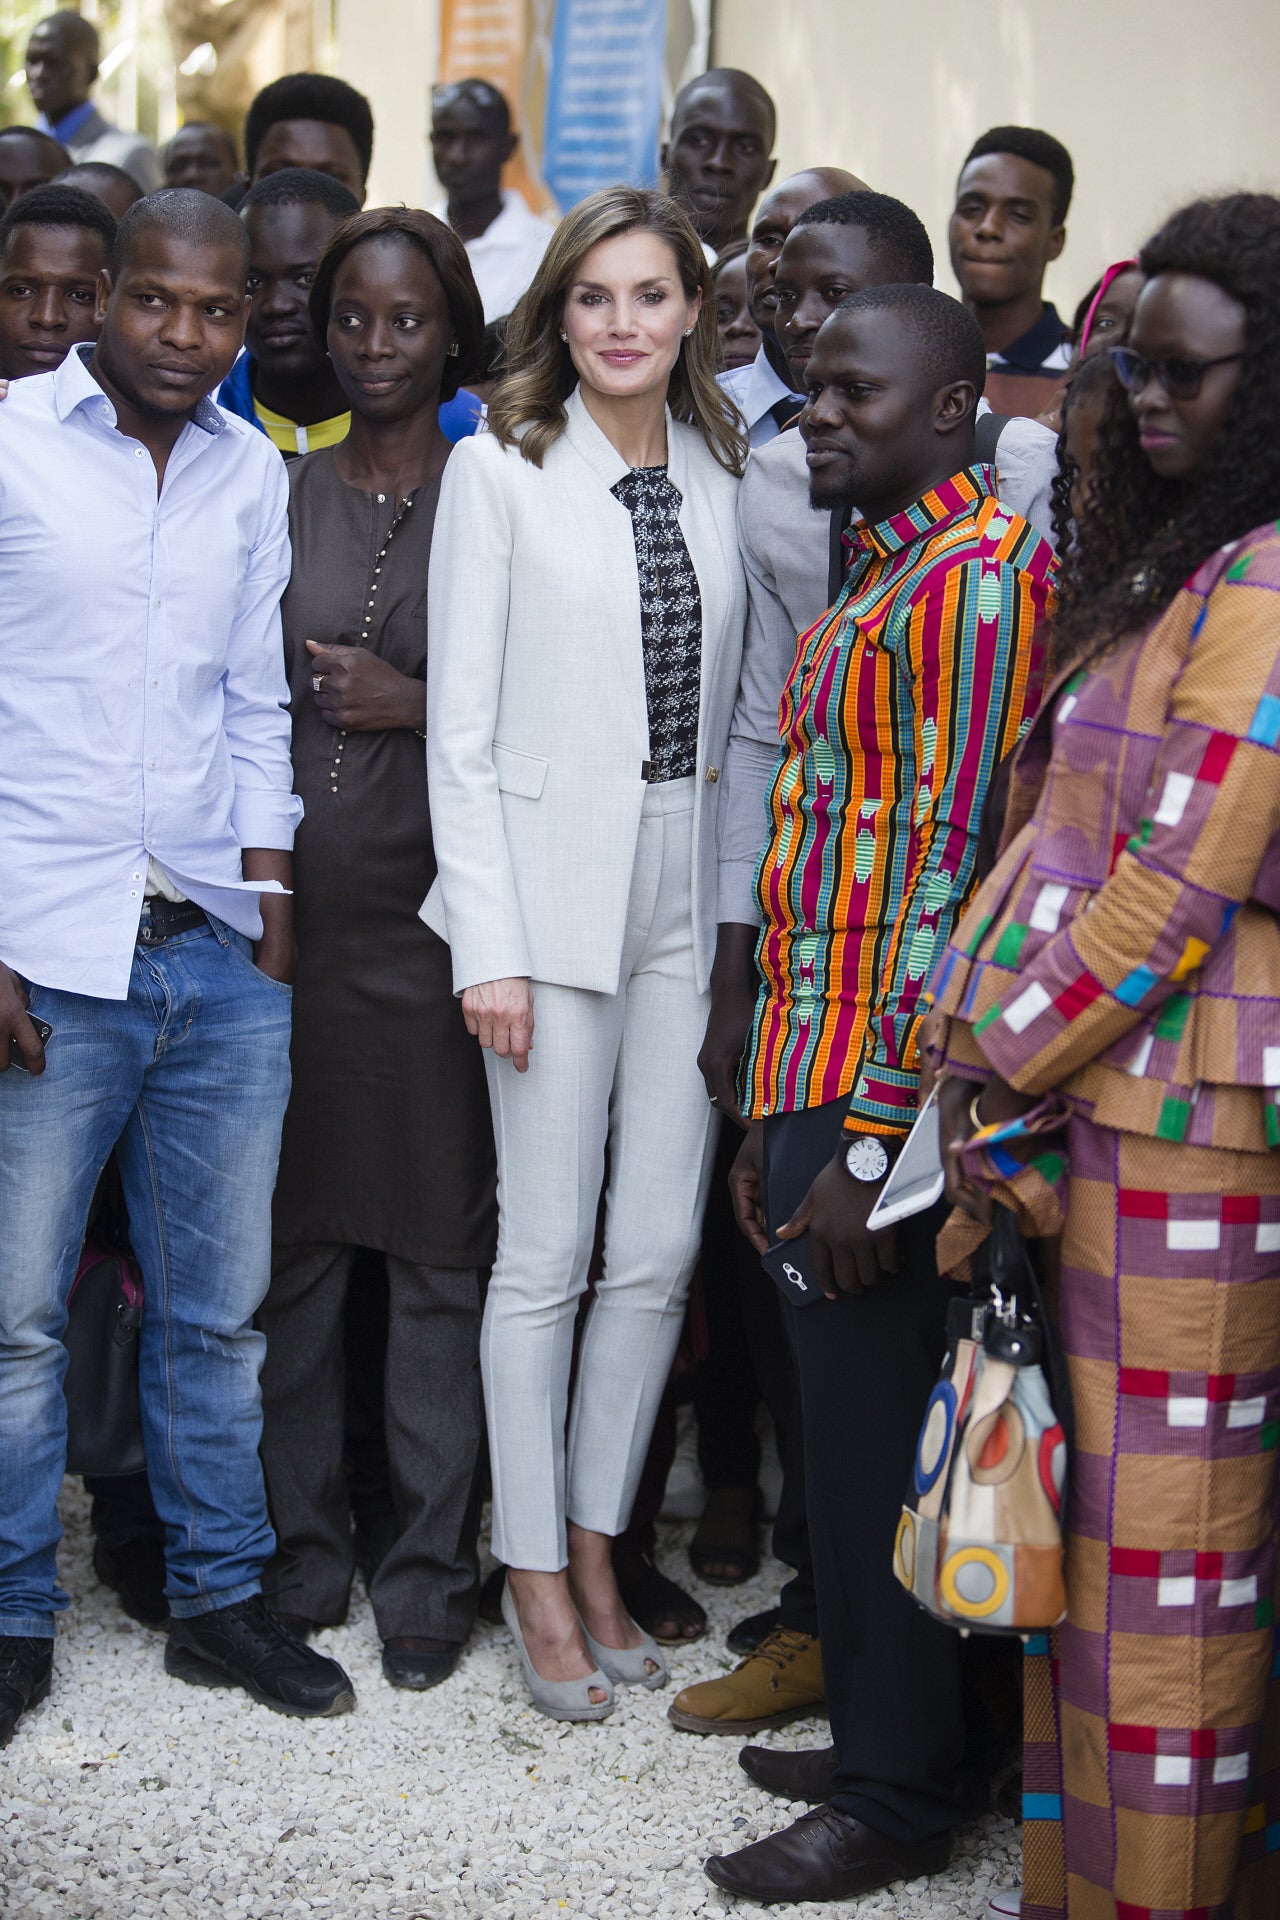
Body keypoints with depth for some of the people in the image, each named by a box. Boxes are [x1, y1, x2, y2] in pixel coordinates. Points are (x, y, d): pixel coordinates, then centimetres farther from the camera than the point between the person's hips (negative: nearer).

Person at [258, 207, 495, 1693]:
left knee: (441, 1251, 2)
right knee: (291, 1237, 7)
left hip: (437, 911, -2)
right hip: (293, 903, 2)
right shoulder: (278, 493, 9)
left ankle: (429, 1570, 14)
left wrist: (416, 706, -10)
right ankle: (300, 1552, 22)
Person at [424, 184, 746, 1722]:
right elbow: (461, 726, -5)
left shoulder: (724, 474, 9)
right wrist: (487, 946, -11)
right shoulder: (500, 471, -3)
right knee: (546, 1253, 1)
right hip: (553, 887, -4)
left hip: (691, 896, 4)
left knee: (661, 1251, 7)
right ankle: (534, 1570, 16)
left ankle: (596, 1546, 22)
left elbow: (733, 695, 12)